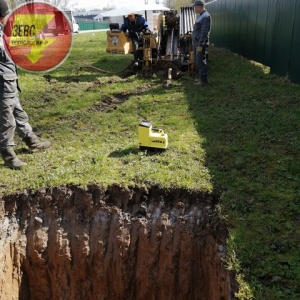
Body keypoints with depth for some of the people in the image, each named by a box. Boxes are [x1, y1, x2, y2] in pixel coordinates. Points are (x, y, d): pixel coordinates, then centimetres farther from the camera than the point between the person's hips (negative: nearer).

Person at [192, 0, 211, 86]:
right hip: (196, 43, 10)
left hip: (201, 44, -10)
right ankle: (200, 77, 26)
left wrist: (200, 45, -23)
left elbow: (204, 32, -21)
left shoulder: (205, 16, -15)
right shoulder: (199, 16, 16)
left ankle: (203, 80, 1)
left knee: (201, 62, -6)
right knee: (196, 62, 15)